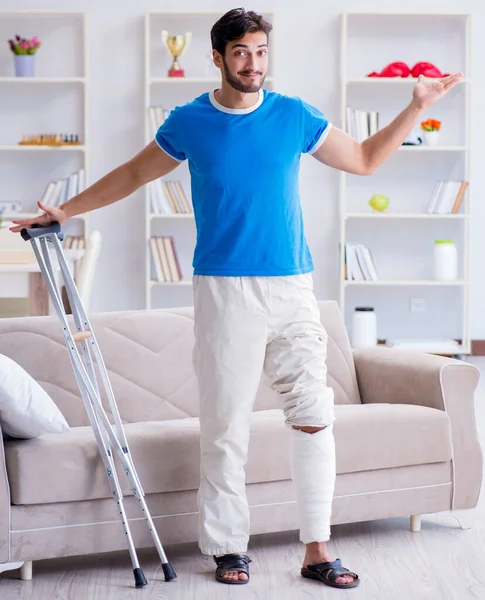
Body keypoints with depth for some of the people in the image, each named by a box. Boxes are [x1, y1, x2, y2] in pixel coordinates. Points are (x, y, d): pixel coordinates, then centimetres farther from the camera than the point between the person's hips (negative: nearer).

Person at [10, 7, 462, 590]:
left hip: (292, 285, 2)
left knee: (314, 417, -2)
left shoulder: (295, 116, 6)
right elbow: (132, 174, 17)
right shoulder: (189, 122, 3)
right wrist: (65, 211, 16)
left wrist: (415, 108, 8)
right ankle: (228, 548, 15)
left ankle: (316, 551, 7)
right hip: (223, 290, -2)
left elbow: (364, 159, 17)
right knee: (225, 426, 1)